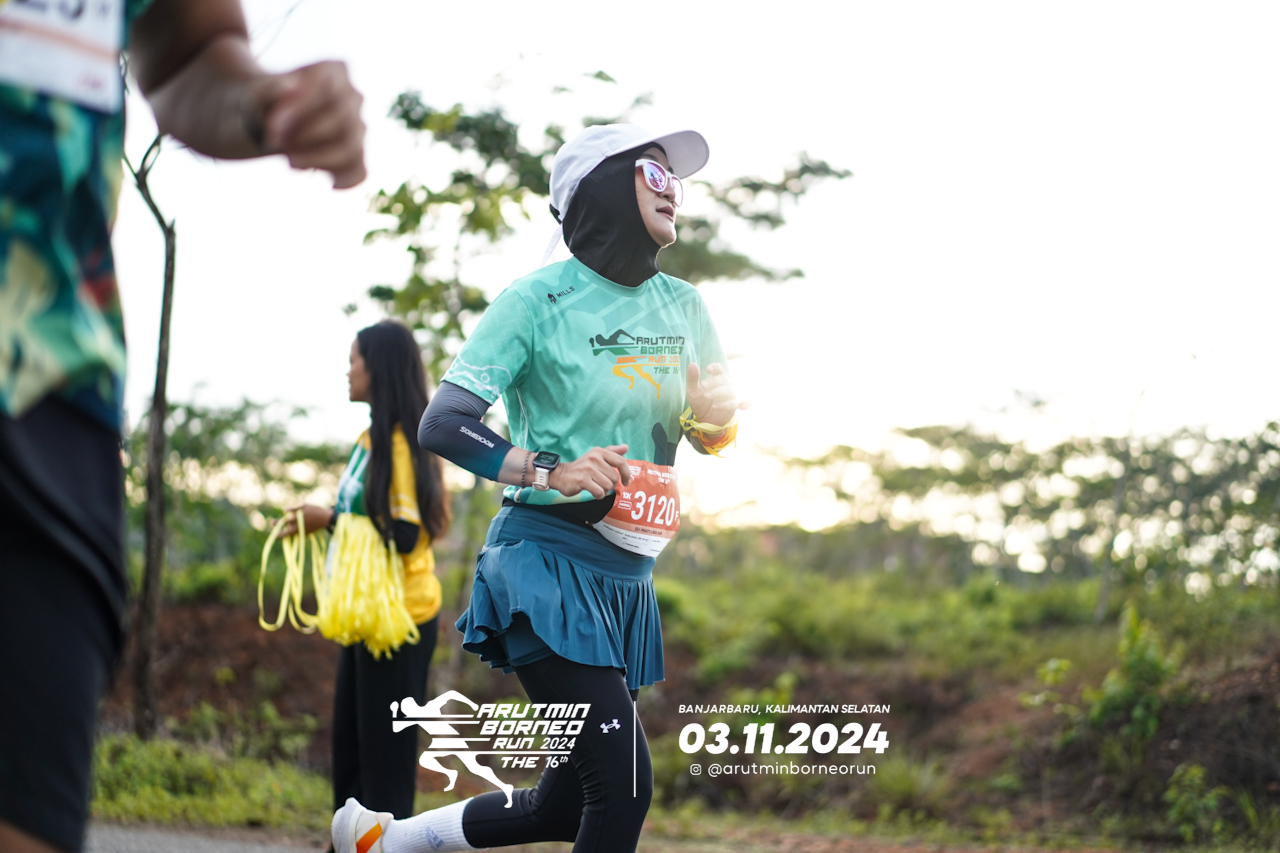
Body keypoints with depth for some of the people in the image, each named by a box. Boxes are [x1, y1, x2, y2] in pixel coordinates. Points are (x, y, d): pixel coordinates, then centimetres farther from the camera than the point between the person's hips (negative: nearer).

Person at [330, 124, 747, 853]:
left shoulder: (682, 307, 9)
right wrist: (547, 473, -27)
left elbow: (713, 437, 17)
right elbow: (442, 424, -13)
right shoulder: (540, 300, -9)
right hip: (547, 567, -7)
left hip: (627, 579, 7)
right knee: (624, 788, -15)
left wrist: (713, 417, -7)